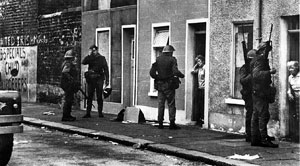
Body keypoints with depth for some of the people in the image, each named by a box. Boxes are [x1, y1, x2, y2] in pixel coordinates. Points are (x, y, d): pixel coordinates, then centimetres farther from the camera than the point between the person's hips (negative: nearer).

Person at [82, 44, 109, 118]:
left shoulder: (101, 58, 5)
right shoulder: (89, 58, 11)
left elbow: (106, 69, 3)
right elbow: (83, 62, -7)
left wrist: (107, 80, -4)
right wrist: (89, 55, -10)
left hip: (99, 79, -2)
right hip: (90, 79, 2)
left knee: (99, 97, -1)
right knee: (89, 97, 3)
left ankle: (100, 113, 5)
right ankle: (88, 113, 5)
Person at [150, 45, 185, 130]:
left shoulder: (158, 59, 4)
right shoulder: (172, 60, -8)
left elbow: (152, 72, 1)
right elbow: (175, 72, -19)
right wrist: (182, 75, 0)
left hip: (160, 85, 4)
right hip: (169, 85, -4)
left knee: (160, 104, 8)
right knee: (171, 104, 2)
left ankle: (160, 123, 8)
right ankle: (172, 123, -1)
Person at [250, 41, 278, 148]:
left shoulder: (261, 60, 18)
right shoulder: (260, 60, -13)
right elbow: (256, 74, -28)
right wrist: (269, 72, -33)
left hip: (258, 93, 11)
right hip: (260, 92, -11)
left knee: (256, 116, 11)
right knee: (264, 115, -11)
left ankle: (255, 139, 16)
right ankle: (264, 139, -11)